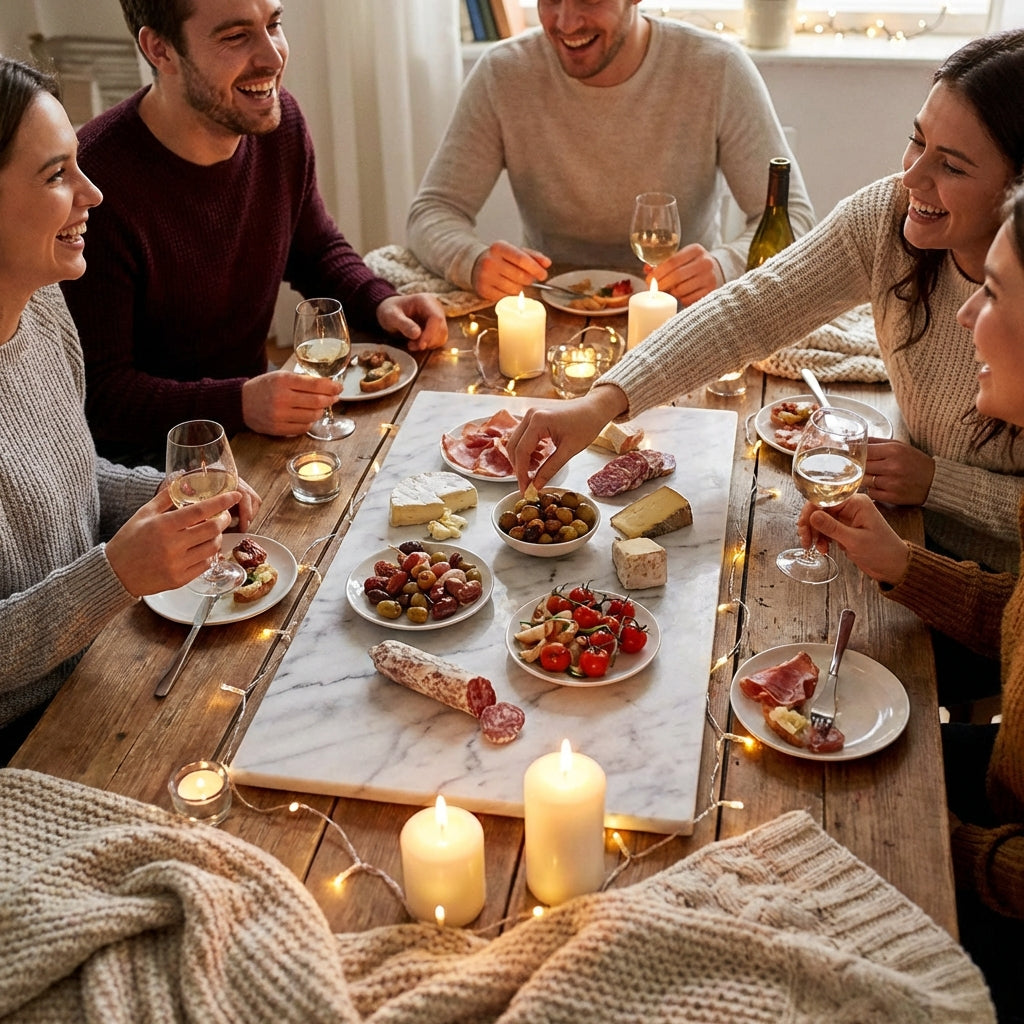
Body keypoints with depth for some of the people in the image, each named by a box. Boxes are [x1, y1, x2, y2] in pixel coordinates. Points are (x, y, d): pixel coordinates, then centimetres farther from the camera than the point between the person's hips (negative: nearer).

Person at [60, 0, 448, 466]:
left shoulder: (279, 121, -2)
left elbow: (318, 250, 16)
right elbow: (95, 393, -23)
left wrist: (380, 304, -4)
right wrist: (239, 404, -36)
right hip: (143, 458, -7)